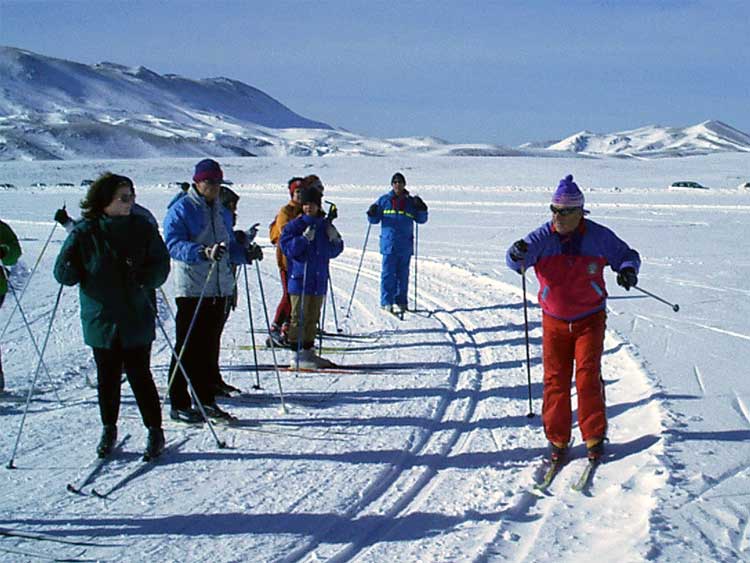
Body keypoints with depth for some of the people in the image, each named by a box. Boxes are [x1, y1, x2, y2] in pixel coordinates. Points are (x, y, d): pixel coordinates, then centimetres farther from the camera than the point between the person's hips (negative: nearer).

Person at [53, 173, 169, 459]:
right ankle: (108, 429, 29)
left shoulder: (142, 228, -2)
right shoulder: (85, 233, -4)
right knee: (107, 378, 11)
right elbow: (63, 274, -1)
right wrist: (71, 271, -24)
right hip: (100, 320, 1)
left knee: (140, 376, 1)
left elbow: (161, 266, 2)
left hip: (136, 320, 0)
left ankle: (155, 431, 14)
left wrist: (143, 278, -17)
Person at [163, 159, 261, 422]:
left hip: (220, 288, 7)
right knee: (187, 347, -4)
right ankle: (179, 404, 2)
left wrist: (246, 254, 2)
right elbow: (173, 245, -17)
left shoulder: (223, 212, 17)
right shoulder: (181, 210, -5)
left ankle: (206, 400, 19)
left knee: (210, 346, 11)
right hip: (191, 289, -7)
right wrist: (203, 252, -31)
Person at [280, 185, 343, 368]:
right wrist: (304, 239, -23)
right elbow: (287, 248, -12)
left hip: (319, 280, 6)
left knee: (313, 318, 13)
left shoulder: (325, 225, 11)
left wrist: (334, 240, -3)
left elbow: (334, 251, 17)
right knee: (299, 317, -5)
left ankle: (308, 351, 22)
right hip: (300, 279, -6)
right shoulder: (294, 225, -4)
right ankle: (298, 354, -3)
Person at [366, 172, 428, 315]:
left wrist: (421, 208, -7)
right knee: (388, 273, -4)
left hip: (405, 245, 2)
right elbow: (375, 220, 10)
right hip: (389, 243, -2)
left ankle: (401, 301, 15)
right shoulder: (384, 200, 6)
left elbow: (421, 219, 10)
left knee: (403, 274, 7)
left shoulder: (410, 202, 8)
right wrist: (372, 214, -11)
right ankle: (386, 302, 0)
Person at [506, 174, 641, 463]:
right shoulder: (542, 237, -9)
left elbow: (626, 255, 6)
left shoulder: (598, 237, -7)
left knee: (588, 376, -7)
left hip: (590, 320, -1)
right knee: (555, 379, 3)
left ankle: (594, 437, 9)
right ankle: (557, 439, 16)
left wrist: (628, 270, -16)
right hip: (554, 322, 1)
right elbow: (516, 261, -21)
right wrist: (517, 254, -44)